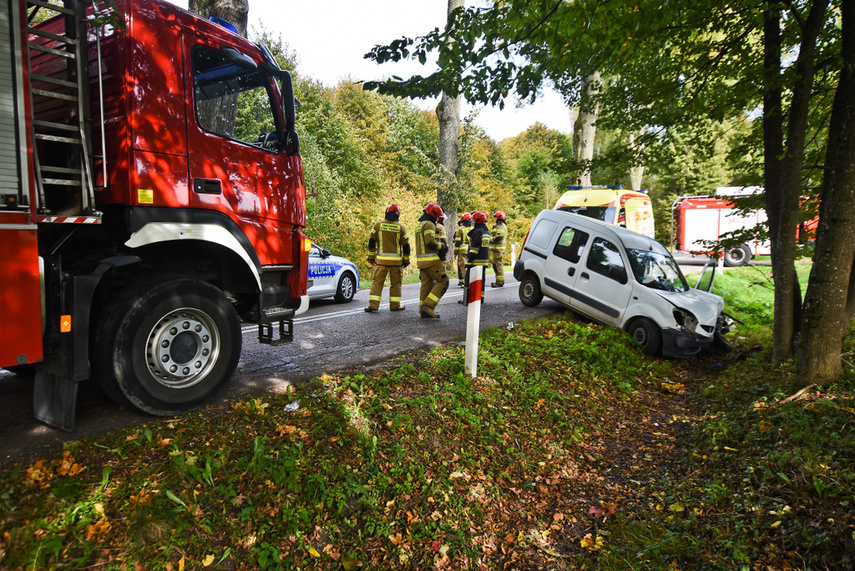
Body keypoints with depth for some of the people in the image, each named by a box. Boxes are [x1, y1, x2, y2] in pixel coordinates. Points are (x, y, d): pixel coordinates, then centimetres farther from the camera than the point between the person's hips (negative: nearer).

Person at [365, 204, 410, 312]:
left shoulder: (378, 225, 2)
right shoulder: (400, 227, 0)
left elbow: (371, 242, 3)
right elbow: (406, 245, 1)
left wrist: (371, 257, 11)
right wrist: (406, 260, 11)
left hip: (381, 259, 1)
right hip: (396, 260, 0)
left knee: (377, 281, 3)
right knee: (396, 283, 10)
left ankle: (373, 305, -3)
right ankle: (395, 305, 13)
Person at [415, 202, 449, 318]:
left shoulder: (420, 225, 21)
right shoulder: (429, 224, -11)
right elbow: (431, 242, -22)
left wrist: (439, 249, 12)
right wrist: (441, 246, -4)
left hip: (421, 260, 10)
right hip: (431, 260, -10)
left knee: (426, 284, 11)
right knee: (443, 281, -4)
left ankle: (423, 311, 13)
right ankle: (429, 305, -11)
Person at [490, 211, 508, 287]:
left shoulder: (501, 227, -13)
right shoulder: (499, 226, 22)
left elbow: (499, 237, -24)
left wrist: (490, 239, -14)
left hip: (498, 249, -11)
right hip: (496, 249, 11)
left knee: (498, 265, -10)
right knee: (496, 264, 15)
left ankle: (499, 282, -9)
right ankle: (501, 280, 21)